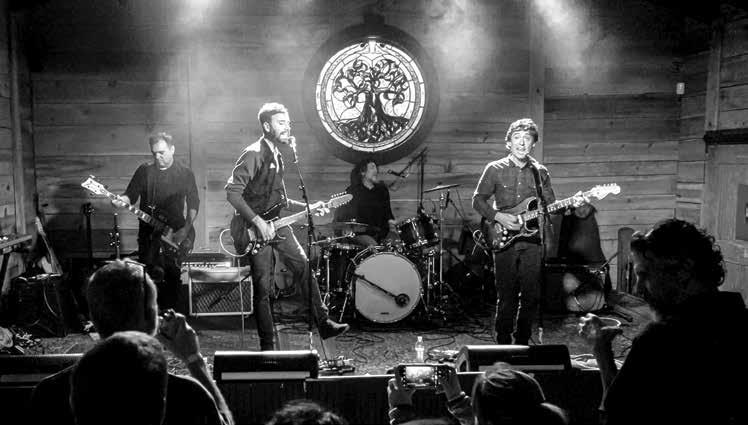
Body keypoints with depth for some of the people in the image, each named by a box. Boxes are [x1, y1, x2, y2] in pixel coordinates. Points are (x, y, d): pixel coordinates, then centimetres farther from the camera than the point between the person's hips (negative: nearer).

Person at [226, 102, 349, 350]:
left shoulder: (277, 156, 14)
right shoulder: (254, 154, -15)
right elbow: (232, 192, -22)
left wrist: (306, 208, 12)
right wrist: (258, 222, -23)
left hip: (276, 223, 8)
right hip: (254, 228, -8)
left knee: (304, 267, 3)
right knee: (263, 288, -2)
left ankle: (323, 324, 13)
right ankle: (267, 347, 10)